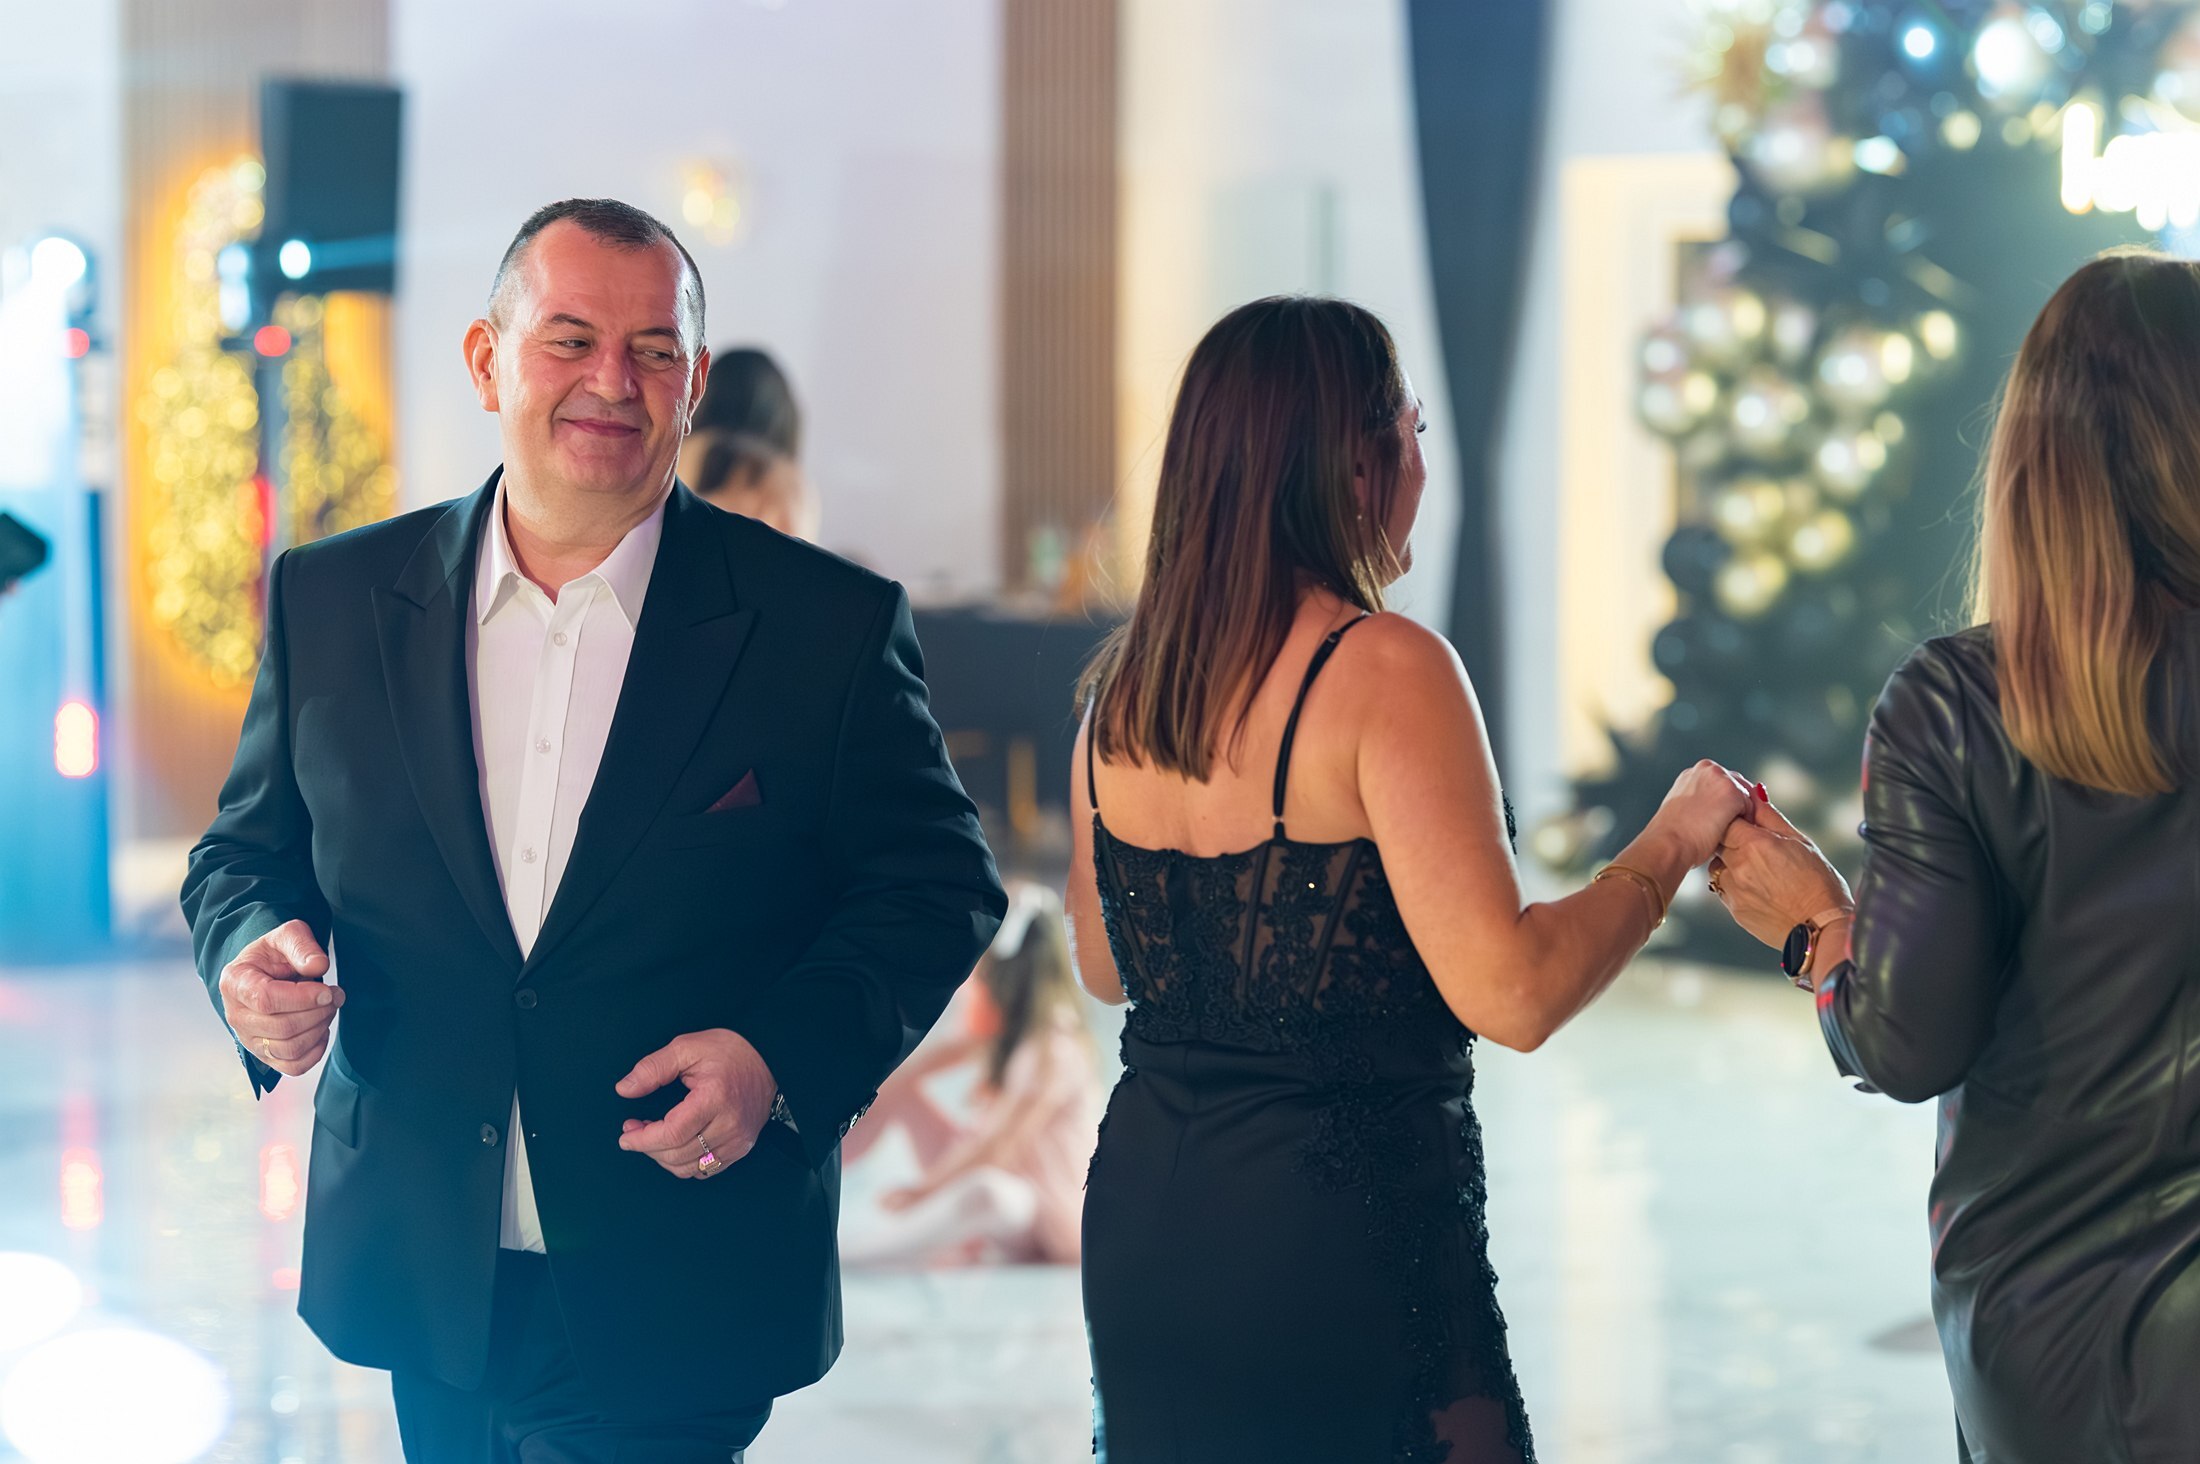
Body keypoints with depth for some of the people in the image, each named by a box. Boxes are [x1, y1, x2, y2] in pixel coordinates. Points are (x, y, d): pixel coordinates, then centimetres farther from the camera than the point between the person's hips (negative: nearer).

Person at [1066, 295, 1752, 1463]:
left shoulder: (1123, 683, 4)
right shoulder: (1384, 671, -16)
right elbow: (1510, 993, -20)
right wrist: (1669, 846, -5)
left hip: (1142, 1216, 7)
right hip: (1347, 1226, -7)